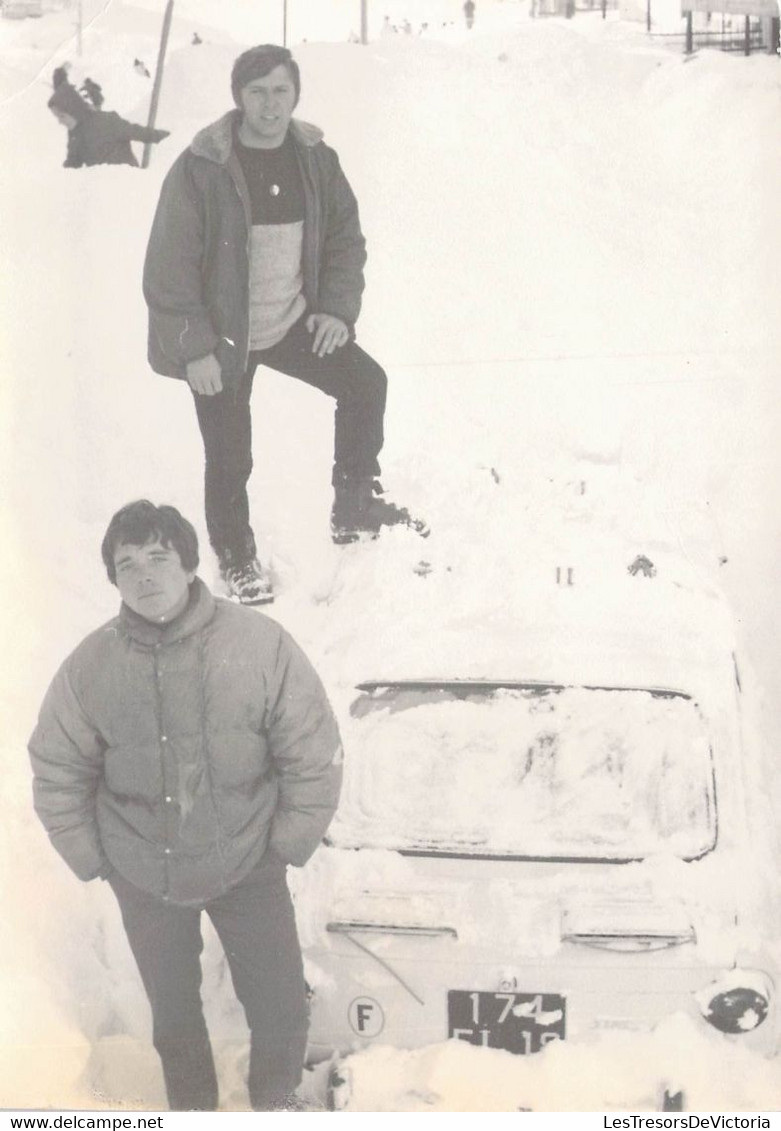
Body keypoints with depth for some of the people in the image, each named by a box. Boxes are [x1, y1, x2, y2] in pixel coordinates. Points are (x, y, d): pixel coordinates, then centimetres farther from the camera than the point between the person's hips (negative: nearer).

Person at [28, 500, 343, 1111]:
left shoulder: (261, 644, -19)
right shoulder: (90, 666, -13)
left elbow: (314, 757, -11)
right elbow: (57, 774, -1)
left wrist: (287, 845, -7)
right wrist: (94, 860, 0)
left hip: (247, 867, -1)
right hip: (144, 879, 2)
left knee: (281, 1008, 9)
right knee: (173, 1010, 21)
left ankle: (276, 1100, 42)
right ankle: (191, 1104, 50)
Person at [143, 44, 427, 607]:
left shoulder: (315, 158, -5)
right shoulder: (200, 169, -20)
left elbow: (346, 237, 8)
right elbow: (168, 266, -17)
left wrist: (338, 307, -5)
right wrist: (194, 348, -18)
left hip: (293, 322, 5)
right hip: (223, 336, -4)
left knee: (366, 382, -1)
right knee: (230, 458, 3)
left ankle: (354, 506, 19)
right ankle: (236, 556, 30)